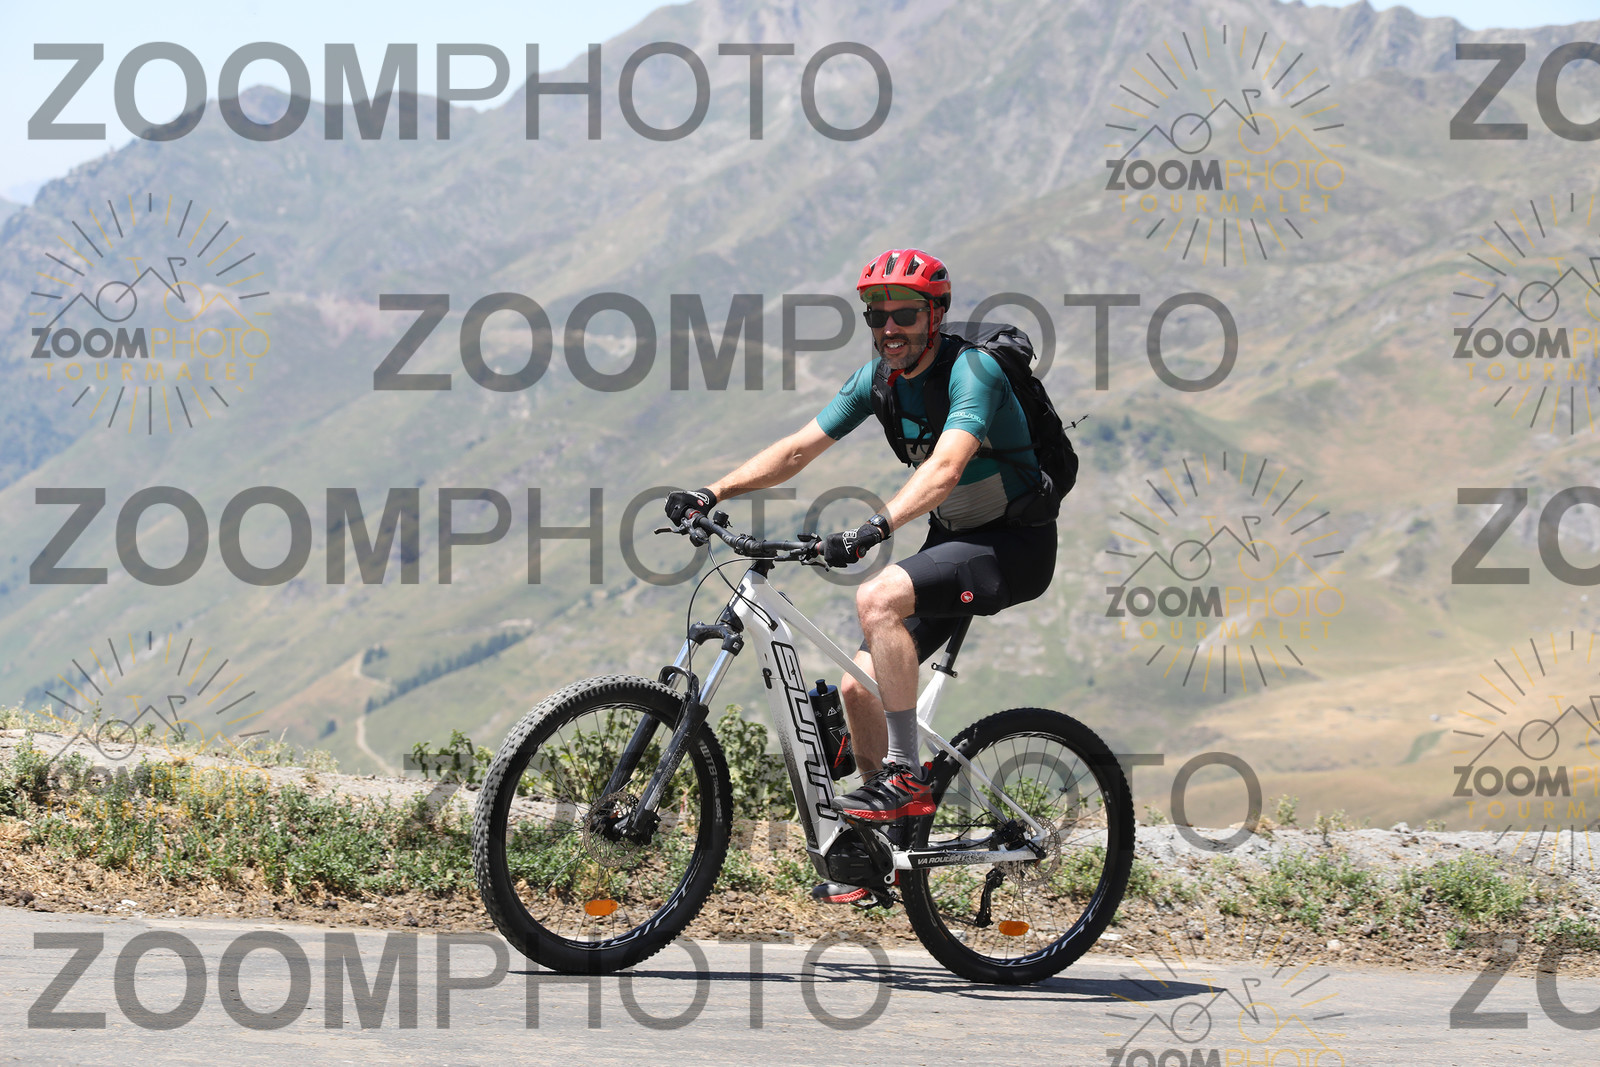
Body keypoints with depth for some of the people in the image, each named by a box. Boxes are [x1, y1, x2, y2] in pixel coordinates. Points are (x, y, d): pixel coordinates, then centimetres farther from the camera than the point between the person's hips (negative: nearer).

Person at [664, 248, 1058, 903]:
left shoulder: (971, 369, -21)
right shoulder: (880, 377, 2)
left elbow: (945, 466, -37)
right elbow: (799, 449, 3)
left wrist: (875, 528, -51)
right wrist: (714, 493, -10)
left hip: (1015, 545, -8)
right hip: (953, 538, 8)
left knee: (877, 598, -31)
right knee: (858, 685, 0)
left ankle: (907, 774, -25)